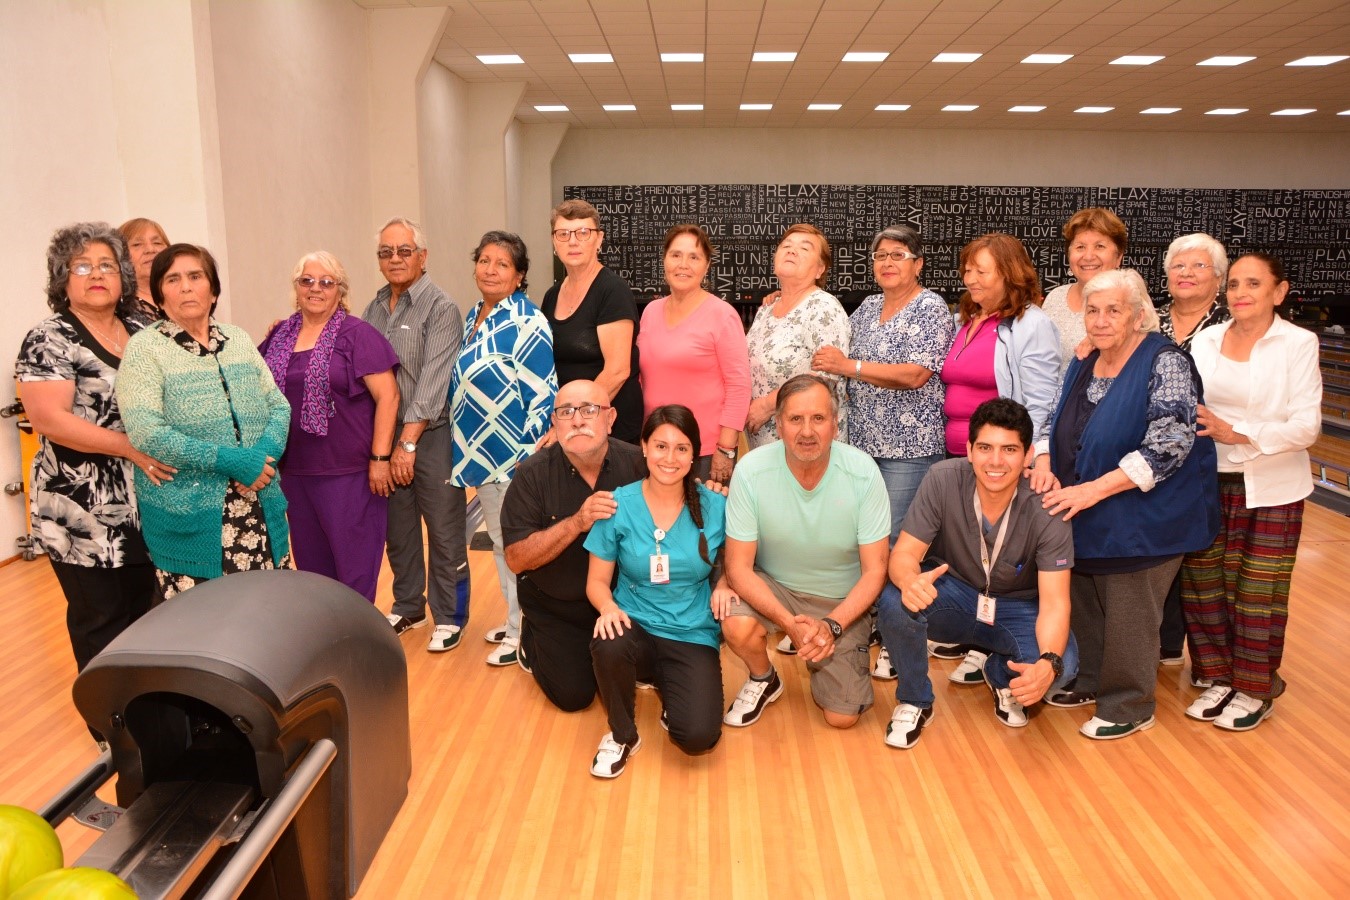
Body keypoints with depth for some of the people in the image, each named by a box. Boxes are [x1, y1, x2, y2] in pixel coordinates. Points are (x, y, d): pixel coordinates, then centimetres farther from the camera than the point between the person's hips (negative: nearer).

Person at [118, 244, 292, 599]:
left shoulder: (239, 339, 10)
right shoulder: (144, 347, -5)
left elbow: (279, 405, 7)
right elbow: (145, 432, -15)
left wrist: (264, 455, -13)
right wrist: (231, 460, -19)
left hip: (259, 511, 4)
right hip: (188, 520, -4)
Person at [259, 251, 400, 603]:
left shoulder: (357, 335, -7)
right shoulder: (280, 336, 10)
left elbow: (387, 396, -11)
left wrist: (380, 458, -15)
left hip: (349, 471, -6)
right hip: (295, 470, 6)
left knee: (354, 560, 2)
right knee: (309, 558, 16)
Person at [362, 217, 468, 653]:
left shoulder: (440, 309, -8)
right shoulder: (375, 307, 10)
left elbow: (433, 381, -15)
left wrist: (408, 441, -18)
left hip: (431, 434, -5)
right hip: (384, 434, 6)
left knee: (444, 532, 2)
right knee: (398, 529, 15)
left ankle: (449, 617, 16)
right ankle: (407, 608, 31)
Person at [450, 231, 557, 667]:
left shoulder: (526, 324, -17)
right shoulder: (473, 317, 10)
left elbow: (543, 394, -20)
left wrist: (530, 457, -21)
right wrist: (466, 450, 19)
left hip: (516, 455, -9)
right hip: (482, 452, 9)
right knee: (499, 540, 18)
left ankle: (522, 632, 16)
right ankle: (515, 619, 33)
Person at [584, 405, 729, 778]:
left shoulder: (714, 507, -4)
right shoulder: (619, 505, -5)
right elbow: (597, 581, 2)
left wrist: (724, 582, -9)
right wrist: (608, 607, -20)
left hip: (693, 635, 0)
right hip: (635, 625, 0)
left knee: (697, 736, -21)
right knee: (609, 646, -37)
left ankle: (666, 686, 17)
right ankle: (623, 735, -4)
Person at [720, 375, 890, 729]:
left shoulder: (863, 471, -21)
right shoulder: (751, 470, -22)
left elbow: (875, 570, -14)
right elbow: (739, 567, -18)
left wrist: (832, 626, -27)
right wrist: (789, 623, -30)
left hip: (843, 601, 0)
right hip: (773, 586, 0)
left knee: (842, 716, -4)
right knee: (738, 626, -32)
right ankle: (763, 681, 4)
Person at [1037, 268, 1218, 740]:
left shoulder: (1166, 364, -15)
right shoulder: (1083, 366, 7)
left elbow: (1168, 445, -24)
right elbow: (1057, 427, 14)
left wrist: (1094, 489, -27)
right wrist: (1045, 466, -8)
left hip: (1140, 519, -7)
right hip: (1085, 520, 7)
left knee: (1127, 616, 4)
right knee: (1084, 606, 16)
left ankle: (1128, 706, 22)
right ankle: (1090, 682, 35)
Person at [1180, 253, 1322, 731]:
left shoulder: (1298, 343, -7)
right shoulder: (1205, 340, 3)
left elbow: (1306, 427, -13)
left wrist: (1237, 433, -23)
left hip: (1270, 490, -3)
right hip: (1207, 484, 3)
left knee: (1257, 591, 5)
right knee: (1202, 584, 7)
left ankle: (1255, 690, 23)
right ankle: (1220, 678, 26)